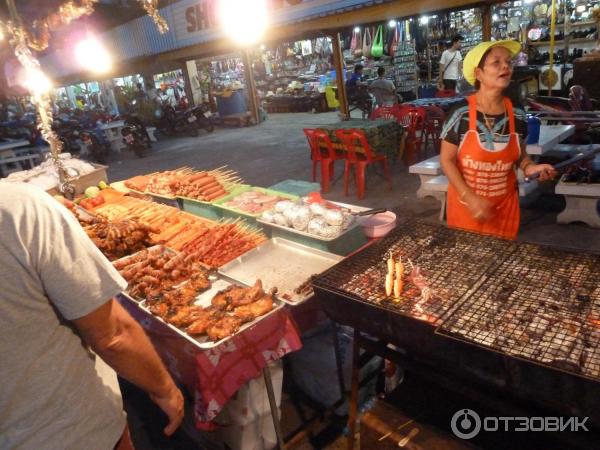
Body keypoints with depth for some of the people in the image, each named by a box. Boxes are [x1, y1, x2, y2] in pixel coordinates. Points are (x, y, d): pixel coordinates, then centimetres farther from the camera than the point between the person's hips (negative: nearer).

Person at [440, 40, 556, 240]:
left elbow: (519, 155, 12)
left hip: (504, 205, 4)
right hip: (465, 204, -3)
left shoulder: (517, 115, -3)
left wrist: (529, 167, -11)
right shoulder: (460, 114, -16)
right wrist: (470, 198, -19)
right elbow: (447, 159, -12)